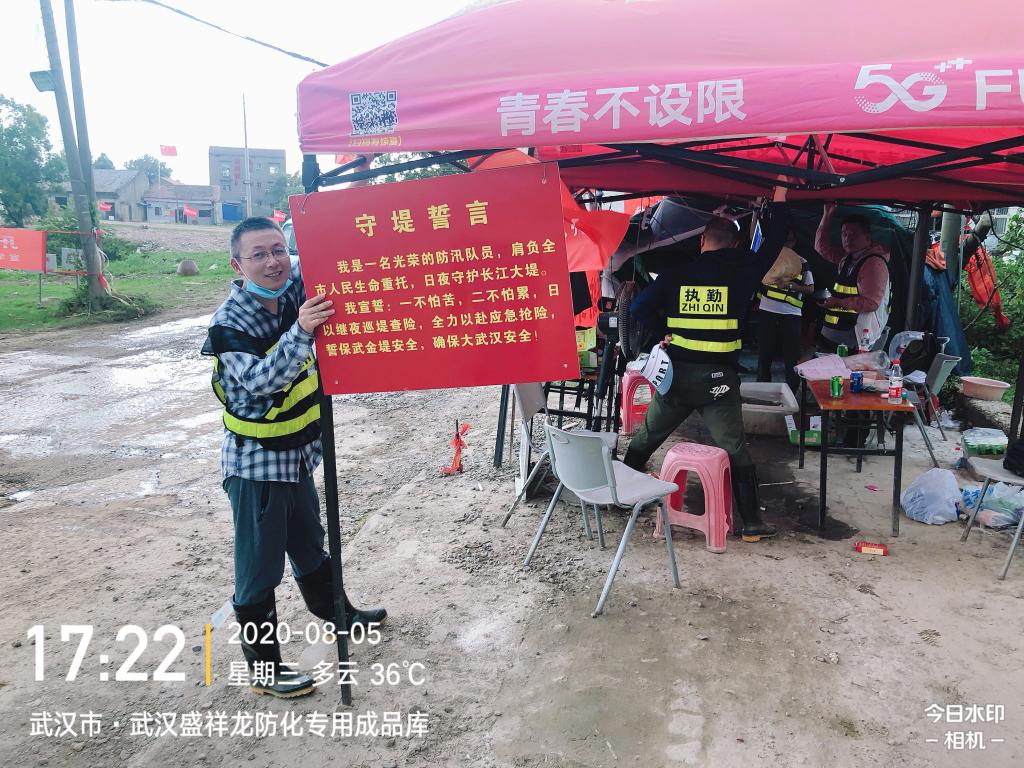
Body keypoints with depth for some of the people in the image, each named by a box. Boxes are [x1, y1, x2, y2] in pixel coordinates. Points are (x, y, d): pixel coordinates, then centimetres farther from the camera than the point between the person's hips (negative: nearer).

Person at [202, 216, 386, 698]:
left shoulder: (294, 291, -4)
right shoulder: (229, 324, -21)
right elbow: (259, 380, -35)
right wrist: (301, 332, -45)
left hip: (297, 455, 7)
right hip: (256, 464, -7)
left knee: (310, 544, 27)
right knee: (260, 568, 6)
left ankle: (335, 612, 48)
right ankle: (263, 669, 21)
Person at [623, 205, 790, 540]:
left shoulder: (677, 273, 1)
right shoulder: (741, 273, -1)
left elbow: (639, 308, -3)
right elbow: (772, 245, 15)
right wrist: (780, 202, 26)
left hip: (677, 372, 2)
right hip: (718, 377, -2)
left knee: (646, 437, 19)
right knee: (736, 449, 5)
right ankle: (752, 521, 10)